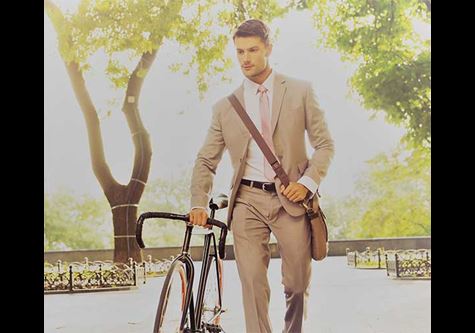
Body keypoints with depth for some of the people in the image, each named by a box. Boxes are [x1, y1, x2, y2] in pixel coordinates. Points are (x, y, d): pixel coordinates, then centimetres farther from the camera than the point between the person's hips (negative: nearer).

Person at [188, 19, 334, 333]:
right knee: (253, 285, -7)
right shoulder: (225, 107, 7)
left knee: (298, 284, 8)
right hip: (248, 201, 1)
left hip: (291, 198, 0)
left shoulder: (301, 91, 4)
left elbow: (325, 144, 4)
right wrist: (199, 204, -5)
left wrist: (307, 182, -11)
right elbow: (206, 160, 8)